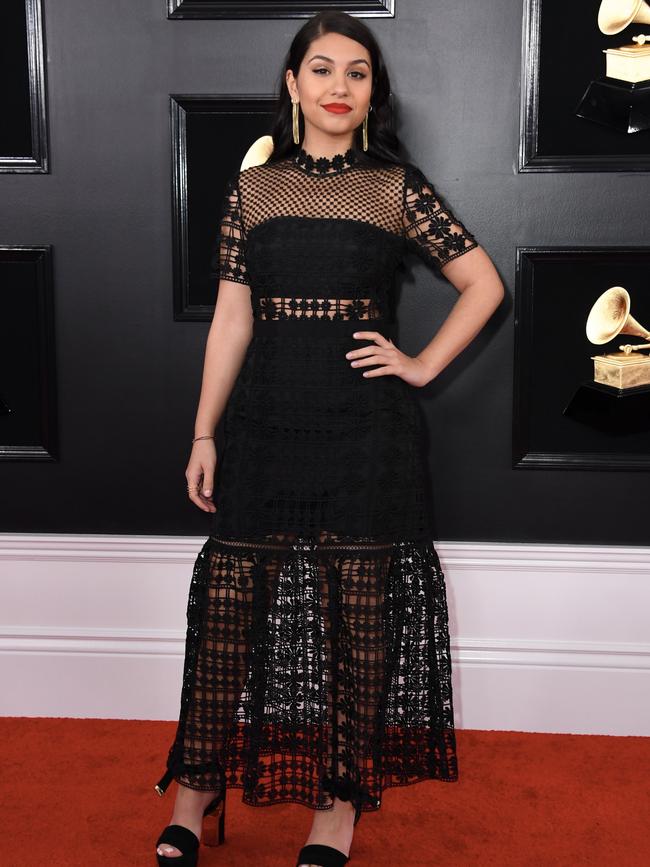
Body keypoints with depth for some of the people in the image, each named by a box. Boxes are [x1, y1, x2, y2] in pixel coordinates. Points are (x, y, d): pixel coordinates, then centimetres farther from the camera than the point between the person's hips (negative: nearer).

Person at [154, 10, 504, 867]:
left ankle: (341, 798, 20)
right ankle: (200, 783, 19)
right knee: (230, 599, 3)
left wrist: (422, 367, -1)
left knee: (358, 610, 5)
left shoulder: (397, 186, 3)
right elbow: (231, 319, 7)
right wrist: (204, 433, 4)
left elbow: (484, 284, 6)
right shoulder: (251, 189, 8)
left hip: (365, 426, -1)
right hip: (266, 419, 2)